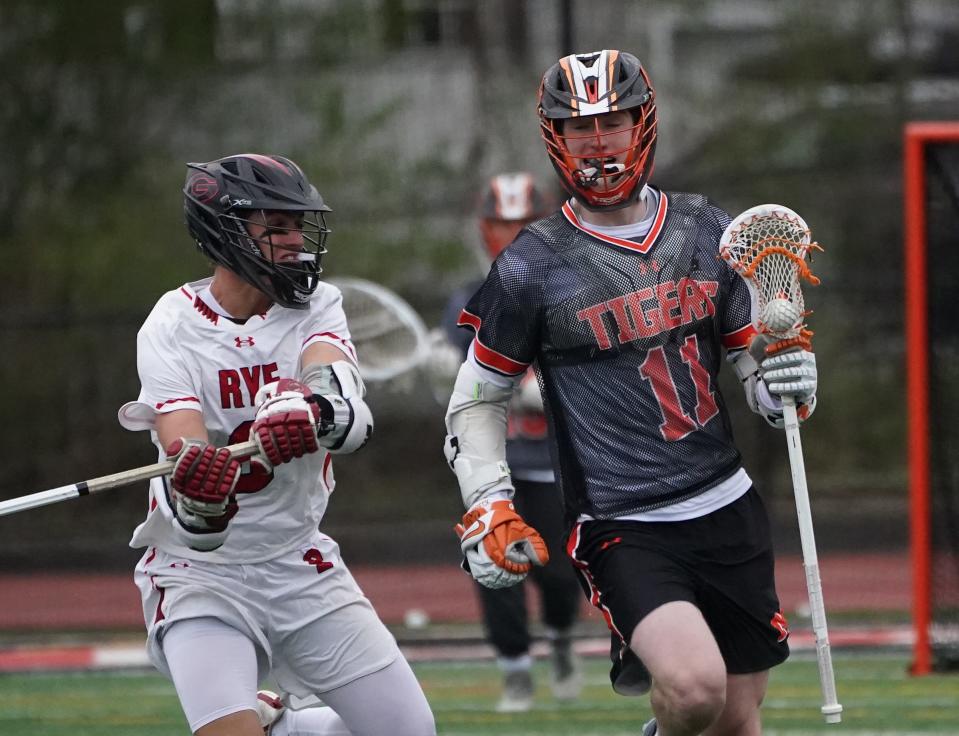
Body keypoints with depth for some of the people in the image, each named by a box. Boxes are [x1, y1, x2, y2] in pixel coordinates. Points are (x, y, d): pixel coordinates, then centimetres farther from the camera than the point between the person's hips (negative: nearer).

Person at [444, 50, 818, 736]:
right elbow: (477, 400, 5)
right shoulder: (531, 267, -6)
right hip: (621, 530, -5)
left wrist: (787, 379, -8)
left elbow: (753, 358, 15)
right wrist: (489, 508, -7)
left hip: (729, 510, 5)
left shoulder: (706, 230, 6)